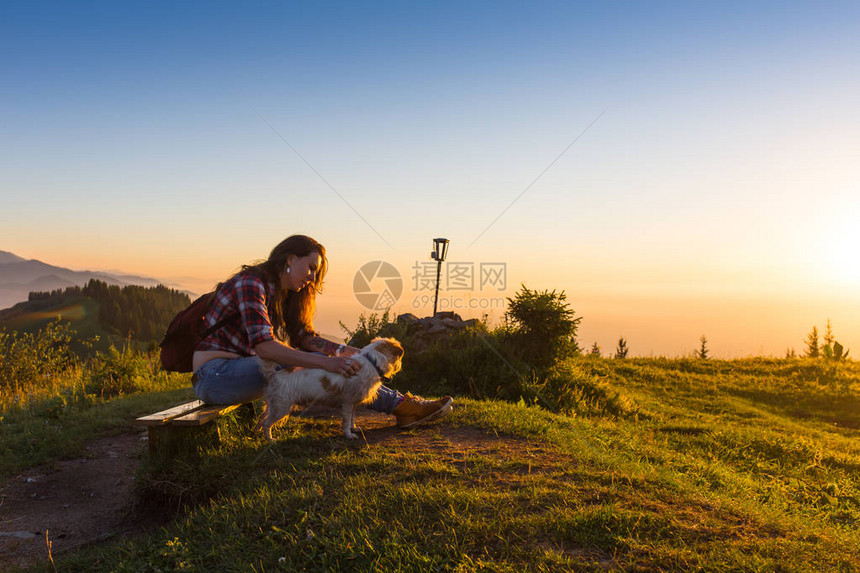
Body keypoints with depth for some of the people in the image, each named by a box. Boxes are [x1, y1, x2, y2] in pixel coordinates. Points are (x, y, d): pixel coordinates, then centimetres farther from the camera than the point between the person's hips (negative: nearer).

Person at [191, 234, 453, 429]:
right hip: (214, 374, -8)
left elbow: (305, 337, 6)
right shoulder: (251, 284, -18)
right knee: (317, 364, -25)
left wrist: (345, 351, -12)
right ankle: (399, 405, -19)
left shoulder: (283, 294, 12)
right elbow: (264, 346, -30)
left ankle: (400, 404, -9)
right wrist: (326, 362, -35)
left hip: (238, 367, 8)